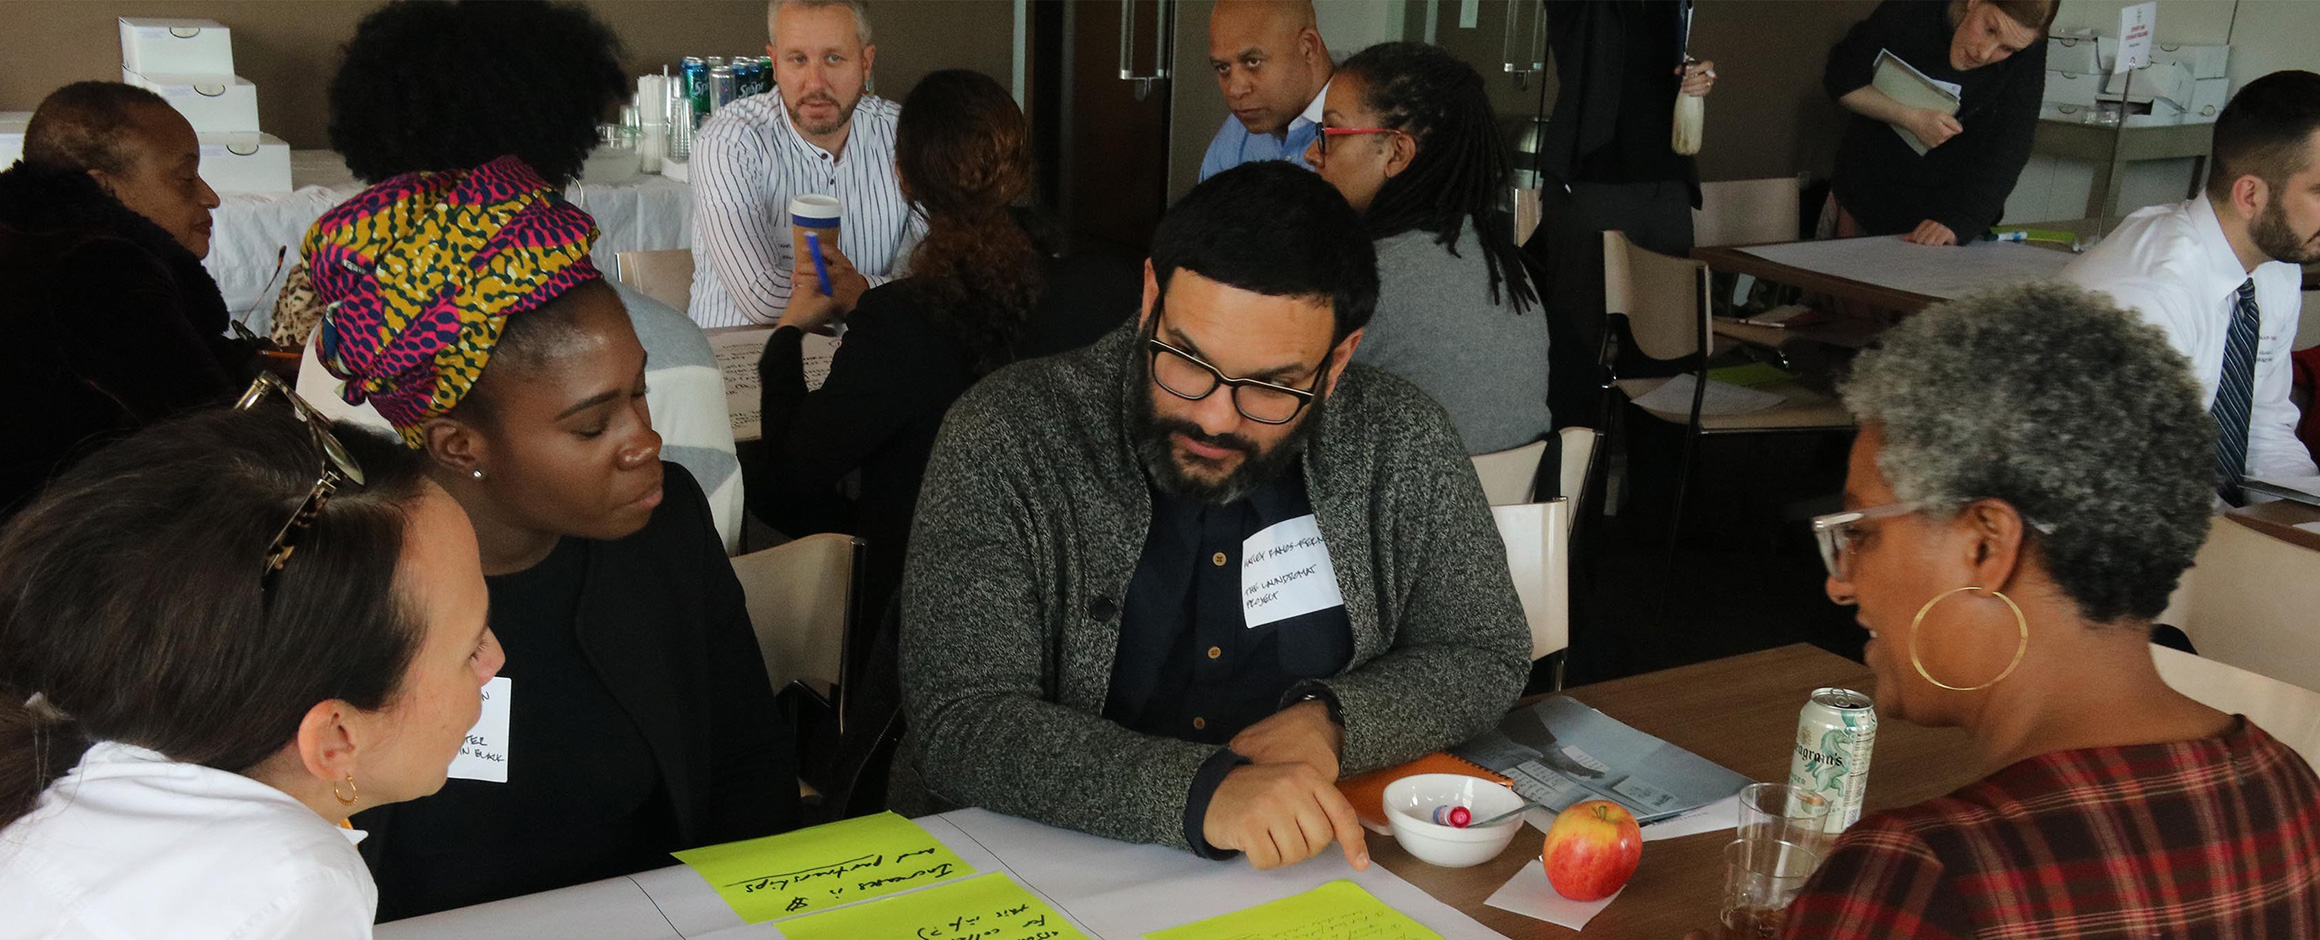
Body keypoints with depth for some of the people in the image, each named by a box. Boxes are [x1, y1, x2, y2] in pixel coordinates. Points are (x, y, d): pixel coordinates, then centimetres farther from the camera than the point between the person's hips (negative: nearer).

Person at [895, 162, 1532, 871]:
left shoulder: (1404, 445, -5)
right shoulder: (1002, 440, -14)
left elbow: (1487, 657, 5)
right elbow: (962, 725, -20)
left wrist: (1331, 718, -14)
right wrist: (1202, 790, -33)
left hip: (1322, 861, 2)